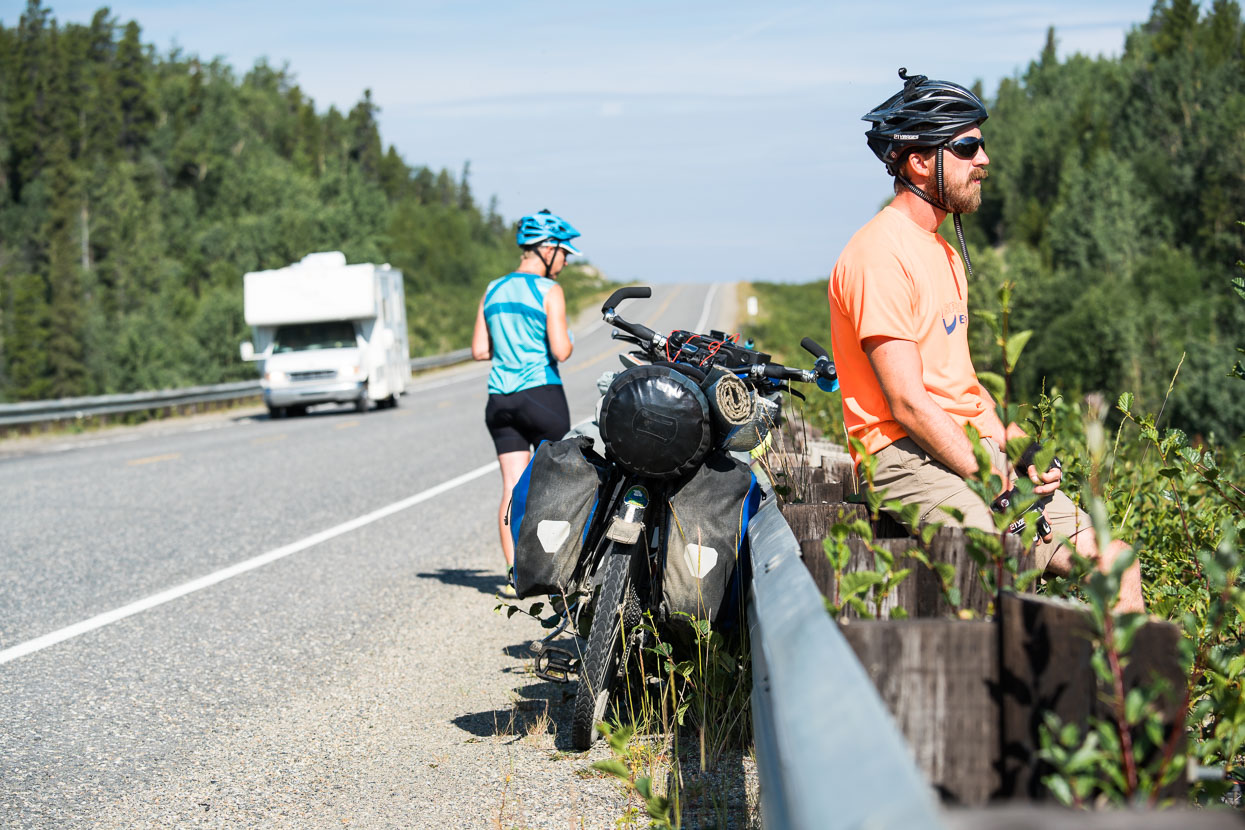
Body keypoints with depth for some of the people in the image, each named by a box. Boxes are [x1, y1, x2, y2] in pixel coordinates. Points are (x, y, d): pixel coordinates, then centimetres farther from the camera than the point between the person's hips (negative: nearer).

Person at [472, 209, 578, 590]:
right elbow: (560, 351, -16)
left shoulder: (493, 290, 10)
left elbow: (479, 350, 9)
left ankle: (514, 572, 2)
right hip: (542, 395, -5)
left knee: (513, 487, 5)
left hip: (500, 398, 5)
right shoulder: (549, 291, -8)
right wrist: (567, 340, 5)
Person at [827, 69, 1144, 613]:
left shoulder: (944, 252, 21)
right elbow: (908, 403, -17)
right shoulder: (881, 255, -11)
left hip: (976, 450, 9)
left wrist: (1011, 446, 5)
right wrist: (997, 484, -16)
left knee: (1115, 563, -4)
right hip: (911, 459, -9)